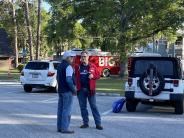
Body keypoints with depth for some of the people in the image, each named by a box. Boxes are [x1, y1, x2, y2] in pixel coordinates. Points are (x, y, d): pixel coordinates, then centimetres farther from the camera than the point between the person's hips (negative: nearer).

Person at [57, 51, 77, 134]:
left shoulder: (60, 66, 15)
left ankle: (59, 127, 16)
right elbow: (69, 80, -23)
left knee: (60, 109, 11)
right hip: (67, 91, -9)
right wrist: (74, 90, -15)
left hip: (60, 90, 9)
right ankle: (64, 128, -5)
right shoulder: (68, 66, -15)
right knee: (67, 110, -6)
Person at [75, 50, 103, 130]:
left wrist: (93, 76, -13)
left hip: (90, 89, -2)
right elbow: (74, 76, 8)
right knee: (83, 107, 7)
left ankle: (98, 123, 1)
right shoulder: (77, 67, 7)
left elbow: (98, 75, 7)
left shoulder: (92, 67, 4)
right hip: (81, 90, 2)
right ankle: (85, 123, 17)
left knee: (94, 106, -2)